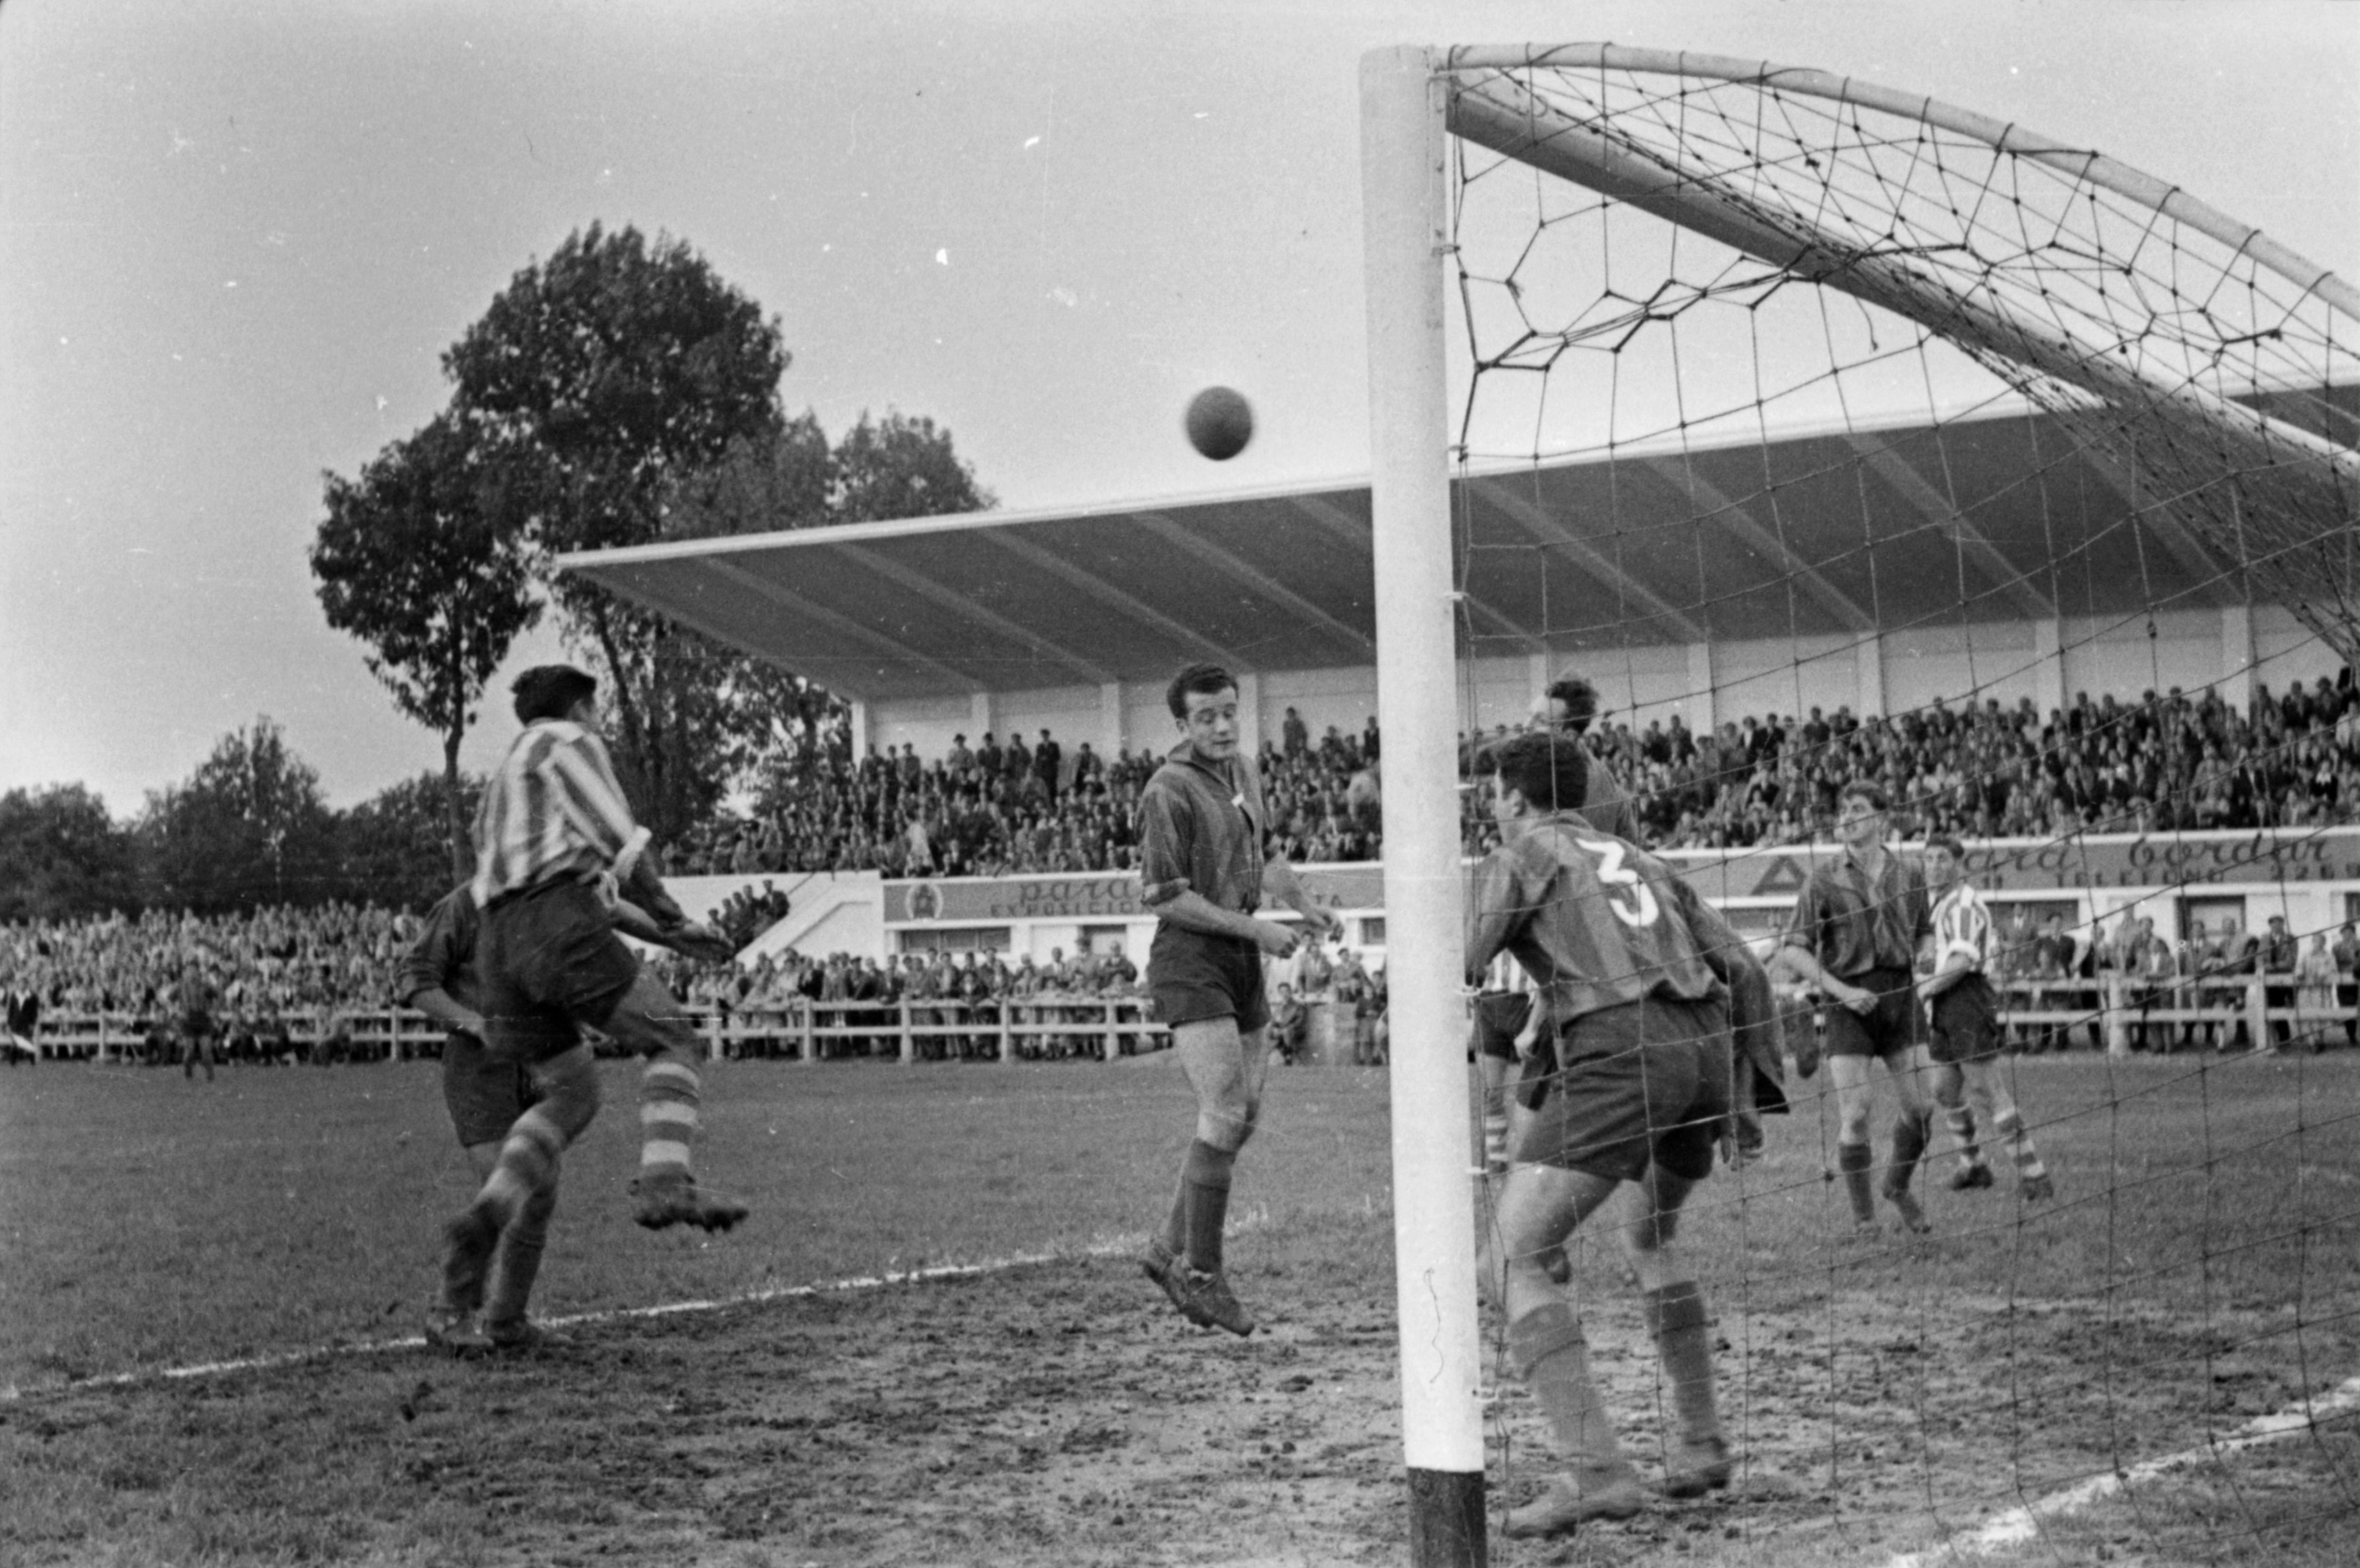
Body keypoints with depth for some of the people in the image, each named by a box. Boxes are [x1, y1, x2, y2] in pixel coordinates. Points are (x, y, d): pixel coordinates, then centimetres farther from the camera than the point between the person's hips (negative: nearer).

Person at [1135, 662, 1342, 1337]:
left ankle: (1171, 1249, 25)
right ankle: (1199, 1273, -4)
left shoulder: (1242, 769, 11)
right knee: (1225, 1116, -15)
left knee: (1243, 1116, 12)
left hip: (1242, 960, 9)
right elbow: (1164, 897, -17)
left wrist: (1308, 908, 9)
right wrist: (1257, 929, -18)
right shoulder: (1168, 791, -15)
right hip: (1190, 960, -9)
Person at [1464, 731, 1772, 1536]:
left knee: (1514, 1260, -6)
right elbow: (1745, 973, 25)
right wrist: (1754, 1088, 32)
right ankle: (1700, 1445, 29)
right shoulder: (1638, 860, 29)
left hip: (1620, 1055, -7)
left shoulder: (1521, 854, 13)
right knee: (1653, 1239, 32)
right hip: (1705, 1050, 7)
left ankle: (1595, 1471, -20)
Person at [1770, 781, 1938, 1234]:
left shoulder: (1909, 877, 7)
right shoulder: (1824, 879, -2)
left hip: (1901, 993, 3)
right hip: (1850, 1001, -3)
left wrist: (1909, 968, 5)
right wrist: (1840, 990, -14)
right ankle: (1863, 1217, 5)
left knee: (1921, 1106, -1)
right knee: (1854, 1114, -8)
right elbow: (1792, 950, -4)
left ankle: (1899, 1188, 25)